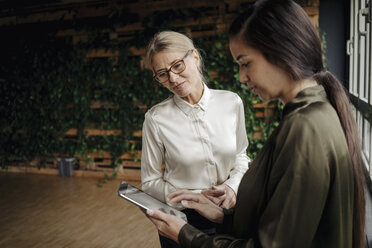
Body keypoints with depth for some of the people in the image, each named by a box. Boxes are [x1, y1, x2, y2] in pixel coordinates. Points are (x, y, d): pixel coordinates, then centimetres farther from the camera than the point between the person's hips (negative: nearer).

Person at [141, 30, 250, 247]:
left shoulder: (232, 102, -8)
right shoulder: (156, 118, -14)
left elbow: (241, 155, 5)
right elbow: (150, 182, -6)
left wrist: (232, 186, -13)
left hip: (229, 213, 2)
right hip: (181, 220, -2)